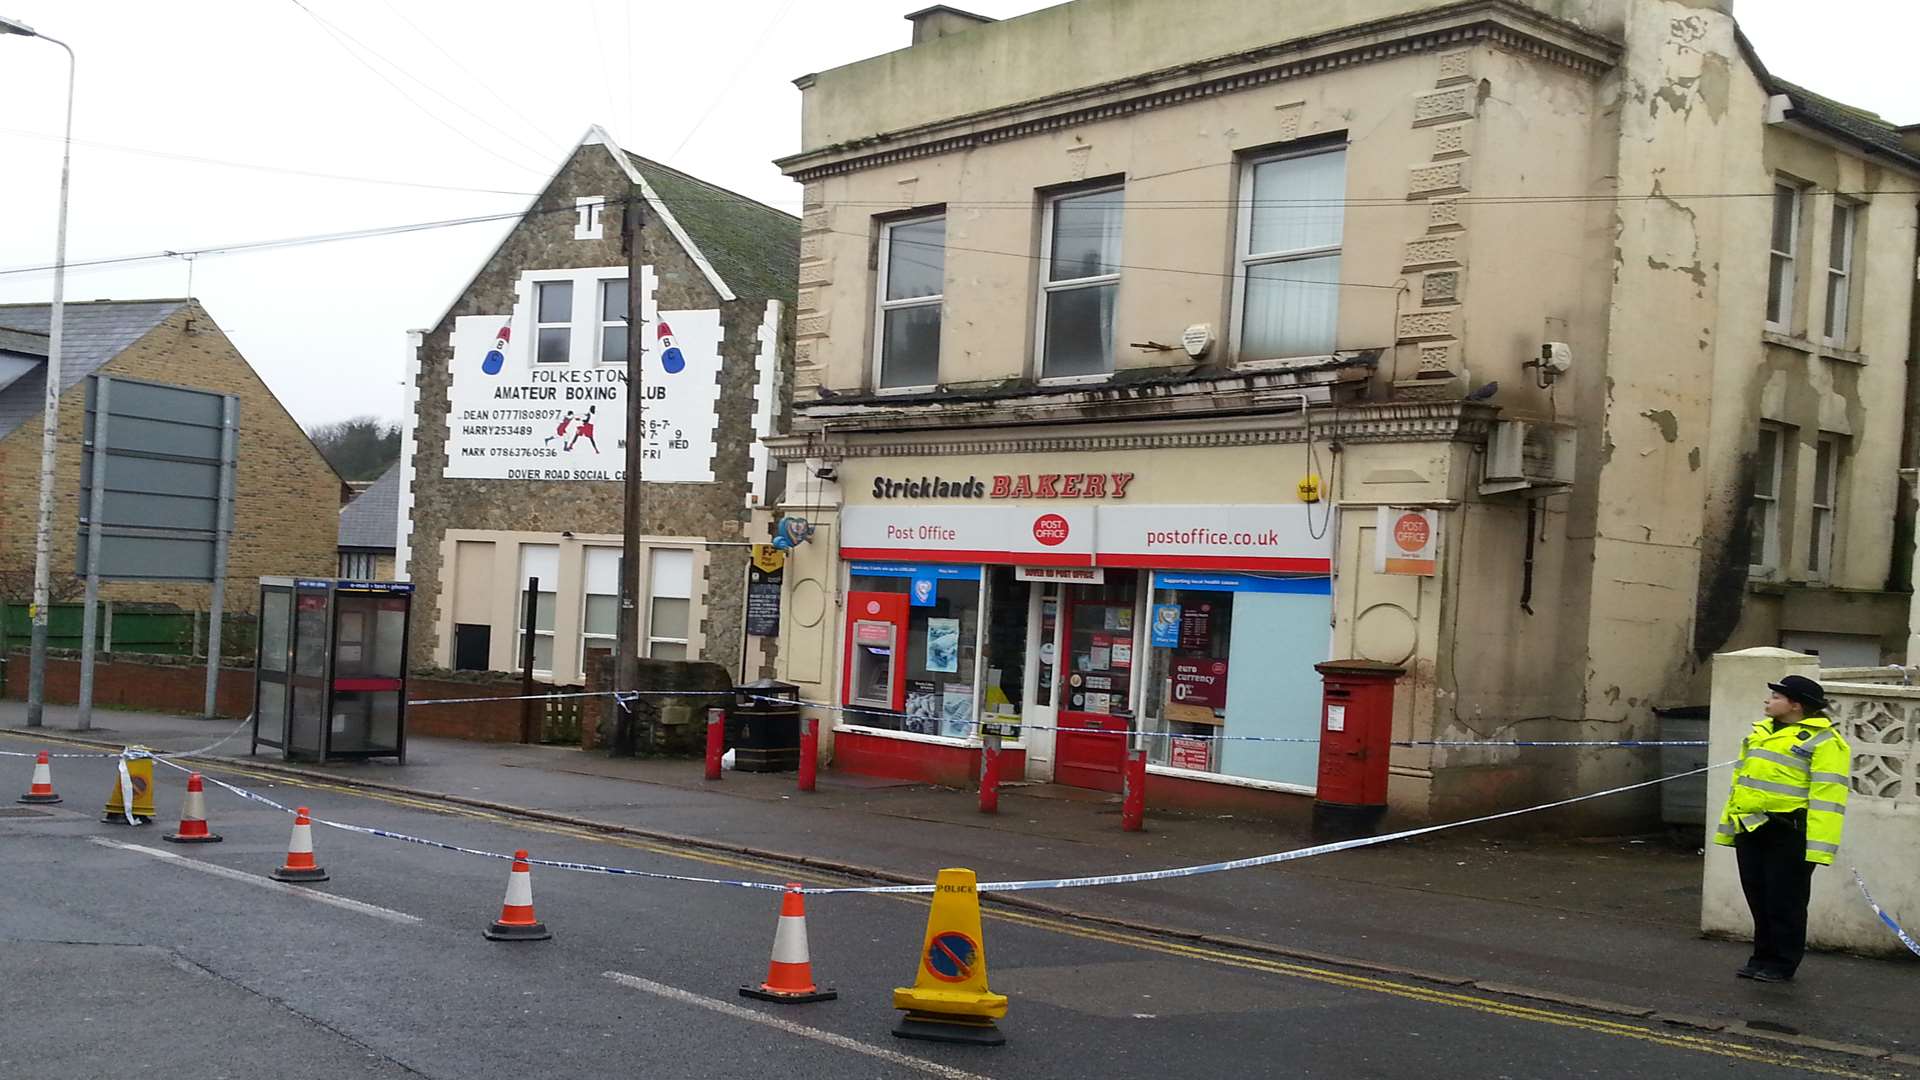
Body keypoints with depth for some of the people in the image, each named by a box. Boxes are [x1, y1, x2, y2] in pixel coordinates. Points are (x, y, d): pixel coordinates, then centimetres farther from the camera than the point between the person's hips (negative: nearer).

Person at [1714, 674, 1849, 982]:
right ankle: (1763, 957, 25)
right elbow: (1740, 781, 22)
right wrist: (1727, 825, 21)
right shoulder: (1760, 732, 16)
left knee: (1784, 901, 1)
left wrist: (1818, 846, -21)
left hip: (1788, 833, -8)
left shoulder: (1823, 741, -9)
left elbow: (1827, 797, -15)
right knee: (1758, 898, 13)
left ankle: (1782, 964, 13)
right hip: (1750, 830, 8)